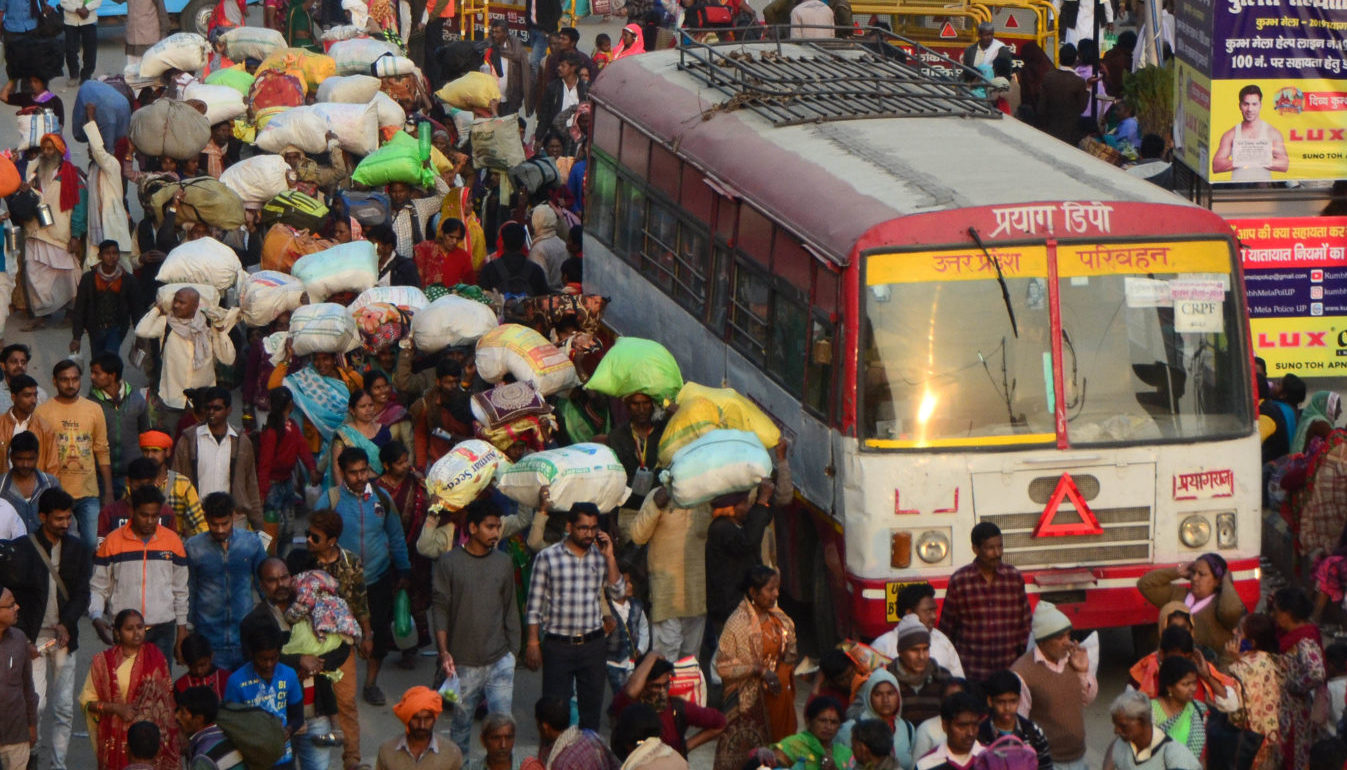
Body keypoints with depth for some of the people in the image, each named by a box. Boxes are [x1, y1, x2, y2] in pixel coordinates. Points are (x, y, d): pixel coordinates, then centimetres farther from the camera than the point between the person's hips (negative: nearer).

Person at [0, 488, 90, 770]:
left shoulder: (76, 549, 6)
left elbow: (82, 594, 5)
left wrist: (66, 624, -11)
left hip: (64, 636, 3)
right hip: (33, 637, -3)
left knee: (64, 707, 3)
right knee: (35, 702, -12)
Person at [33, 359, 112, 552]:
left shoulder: (94, 410, 7)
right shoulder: (42, 412, 1)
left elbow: (102, 452, 10)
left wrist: (108, 492, 7)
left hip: (88, 493, 1)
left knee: (92, 543, -5)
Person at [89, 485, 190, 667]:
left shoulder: (172, 541, 5)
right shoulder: (113, 542, 1)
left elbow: (180, 589, 13)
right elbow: (98, 588, 7)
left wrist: (182, 628, 12)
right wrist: (97, 618, -10)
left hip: (162, 629, 1)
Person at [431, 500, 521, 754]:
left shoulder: (504, 563, 7)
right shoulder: (449, 563, -1)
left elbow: (510, 609, 13)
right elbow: (440, 609, -2)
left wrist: (513, 650, 10)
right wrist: (443, 652, -11)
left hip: (500, 660, 1)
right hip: (463, 663, -1)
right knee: (461, 722, 8)